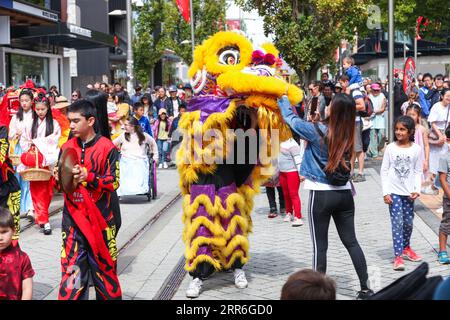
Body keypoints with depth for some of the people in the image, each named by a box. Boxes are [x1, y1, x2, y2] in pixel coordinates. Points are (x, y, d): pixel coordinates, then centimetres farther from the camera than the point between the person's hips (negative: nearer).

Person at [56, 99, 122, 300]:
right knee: (71, 264, 0)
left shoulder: (107, 147, -5)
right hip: (73, 216, 3)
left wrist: (88, 176, -22)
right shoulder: (67, 147, 8)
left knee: (103, 262, 6)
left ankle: (109, 296, 20)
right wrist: (59, 177, -7)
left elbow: (114, 182, -9)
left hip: (99, 215, -3)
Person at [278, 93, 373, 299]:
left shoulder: (318, 131, -13)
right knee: (351, 241, 12)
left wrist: (283, 97, 15)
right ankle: (365, 289, 15)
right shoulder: (348, 135, 3)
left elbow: (291, 119, 0)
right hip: (344, 194, 5)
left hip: (321, 194, -5)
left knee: (320, 246, 3)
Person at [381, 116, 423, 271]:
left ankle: (406, 248, 34)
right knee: (397, 223, -7)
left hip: (409, 192, 2)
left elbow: (418, 172, 4)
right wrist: (385, 192, -7)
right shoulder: (390, 148, -4)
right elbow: (384, 171, -2)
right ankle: (398, 256, -6)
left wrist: (417, 190, -8)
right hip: (394, 192, -2)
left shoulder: (416, 149, -1)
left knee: (408, 222, 11)